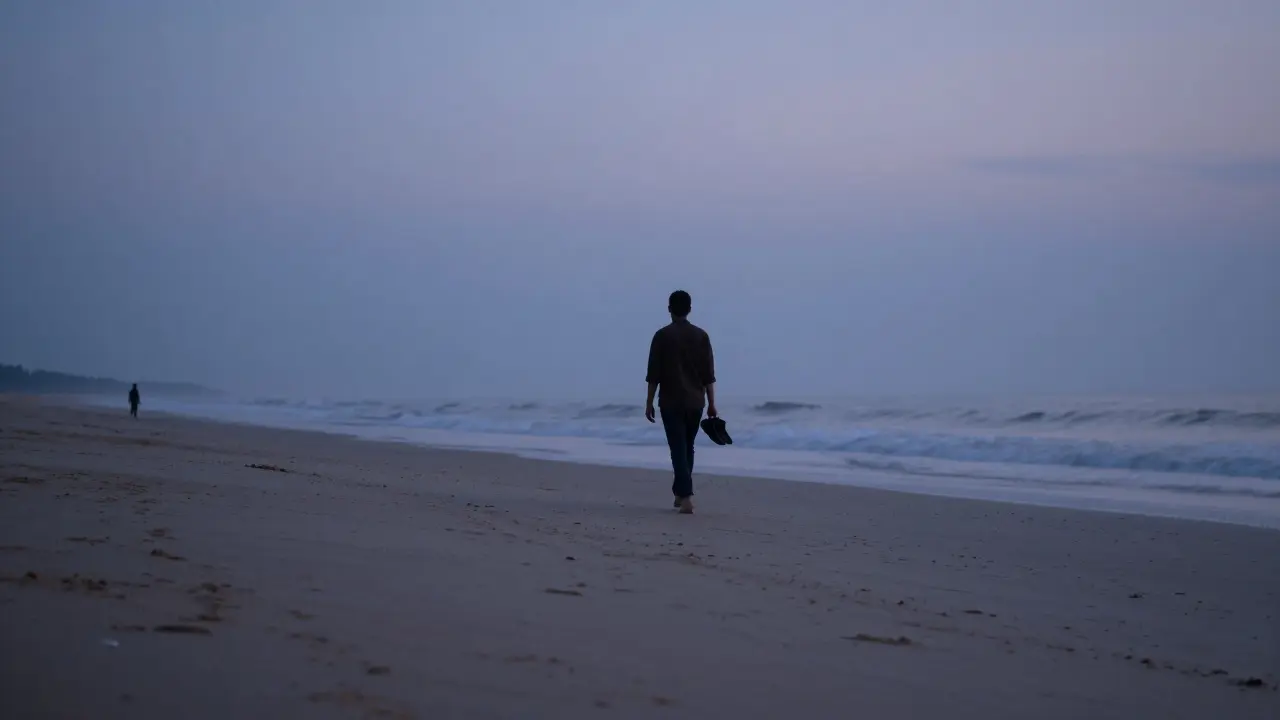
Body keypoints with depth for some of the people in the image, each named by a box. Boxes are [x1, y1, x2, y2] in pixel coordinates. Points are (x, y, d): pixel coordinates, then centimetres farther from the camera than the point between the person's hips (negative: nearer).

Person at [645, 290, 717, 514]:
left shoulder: (662, 336, -5)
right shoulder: (701, 336, 2)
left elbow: (653, 373, -5)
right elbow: (708, 374, 2)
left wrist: (649, 402, 2)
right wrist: (711, 403, 7)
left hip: (670, 401, -3)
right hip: (695, 401, 3)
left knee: (678, 449, -4)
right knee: (687, 447, 18)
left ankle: (686, 496, -17)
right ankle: (680, 492, 27)